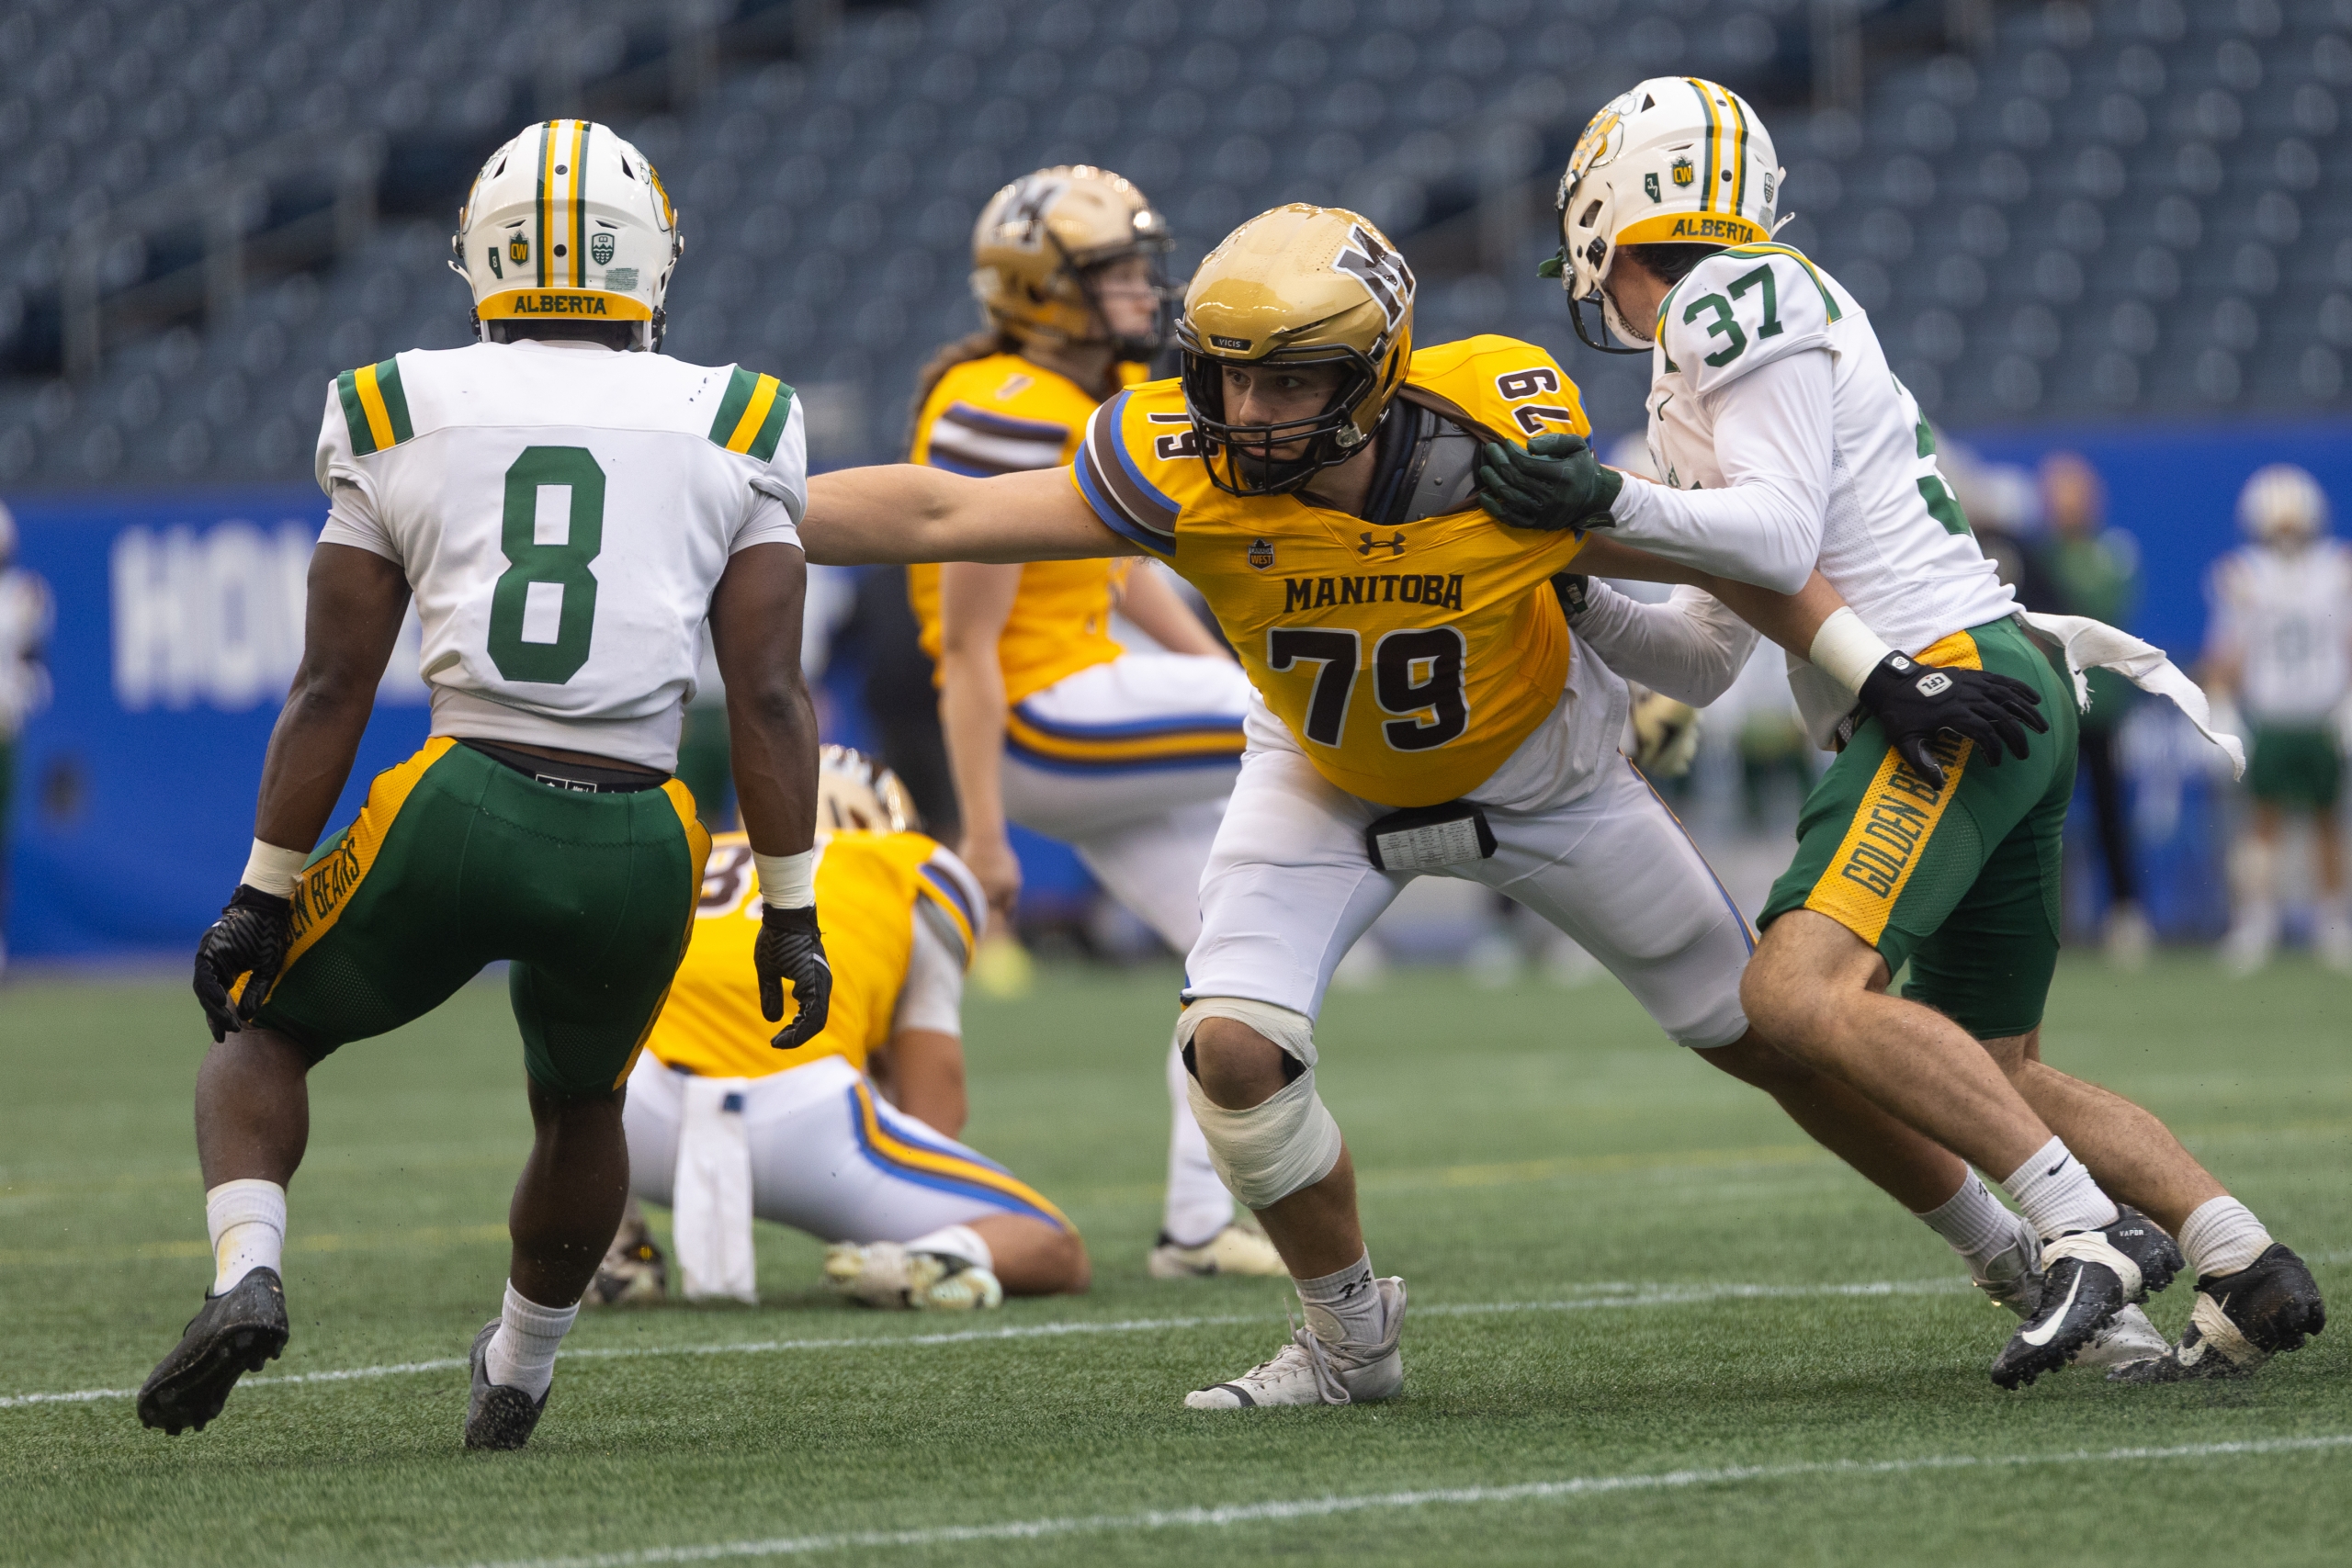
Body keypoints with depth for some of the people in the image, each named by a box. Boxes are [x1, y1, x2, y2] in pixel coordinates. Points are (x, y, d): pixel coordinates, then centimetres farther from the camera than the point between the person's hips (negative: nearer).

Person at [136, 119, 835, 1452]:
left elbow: (333, 687, 6)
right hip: (638, 847, 1)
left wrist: (265, 894, 12)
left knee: (264, 1029, 22)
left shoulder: (404, 419, 7)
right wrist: (791, 912, 10)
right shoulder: (734, 430, 8)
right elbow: (769, 697, 4)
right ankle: (519, 1376, 43)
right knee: (581, 1105, 31)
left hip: (460, 813, -1)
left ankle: (247, 1274, -4)